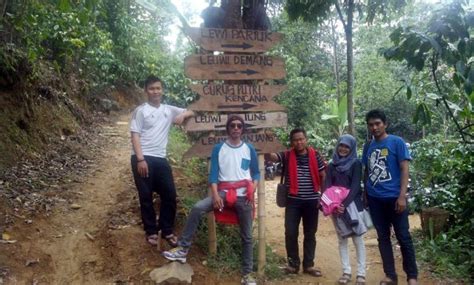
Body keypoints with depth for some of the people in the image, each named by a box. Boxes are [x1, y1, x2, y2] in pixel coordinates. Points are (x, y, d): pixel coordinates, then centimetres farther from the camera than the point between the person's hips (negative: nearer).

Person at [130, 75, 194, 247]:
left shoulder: (169, 110, 12)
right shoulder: (141, 111, -2)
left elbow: (191, 112, 20)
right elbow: (135, 136, -7)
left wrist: (183, 115, -5)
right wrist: (140, 159, -16)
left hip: (161, 159, 5)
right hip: (143, 158, -4)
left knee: (170, 195, 5)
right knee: (146, 197, 4)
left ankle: (167, 231, 20)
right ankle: (151, 232, 18)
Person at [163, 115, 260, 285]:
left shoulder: (249, 149, 8)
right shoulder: (218, 148, 6)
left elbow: (256, 173, 12)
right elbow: (213, 174, 0)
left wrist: (252, 190, -7)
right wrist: (215, 195, -13)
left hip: (243, 196, 1)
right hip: (224, 193, 0)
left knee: (246, 236, 3)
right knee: (198, 208, -25)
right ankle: (183, 249, -19)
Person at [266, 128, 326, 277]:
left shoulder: (315, 155, 1)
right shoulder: (287, 156, 0)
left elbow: (323, 176, 7)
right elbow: (270, 156, -15)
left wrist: (323, 196, 2)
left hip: (312, 200, 1)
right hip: (293, 200, -1)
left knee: (310, 234, 10)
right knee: (290, 233, 0)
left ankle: (308, 265, 21)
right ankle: (293, 264, 16)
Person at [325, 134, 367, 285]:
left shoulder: (356, 163, -2)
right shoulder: (332, 165, 8)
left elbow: (355, 186, -10)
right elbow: (327, 185, 2)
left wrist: (345, 204, -22)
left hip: (353, 205, -3)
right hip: (336, 206, 4)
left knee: (357, 239, -1)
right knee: (342, 239, 6)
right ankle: (346, 272, 13)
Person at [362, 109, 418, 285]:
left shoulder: (397, 142, -5)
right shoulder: (368, 147, 9)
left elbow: (404, 169, -8)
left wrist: (402, 196, -15)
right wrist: (364, 194, 12)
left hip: (394, 197, -5)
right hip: (375, 199, 5)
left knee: (403, 237, 2)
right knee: (383, 238, 10)